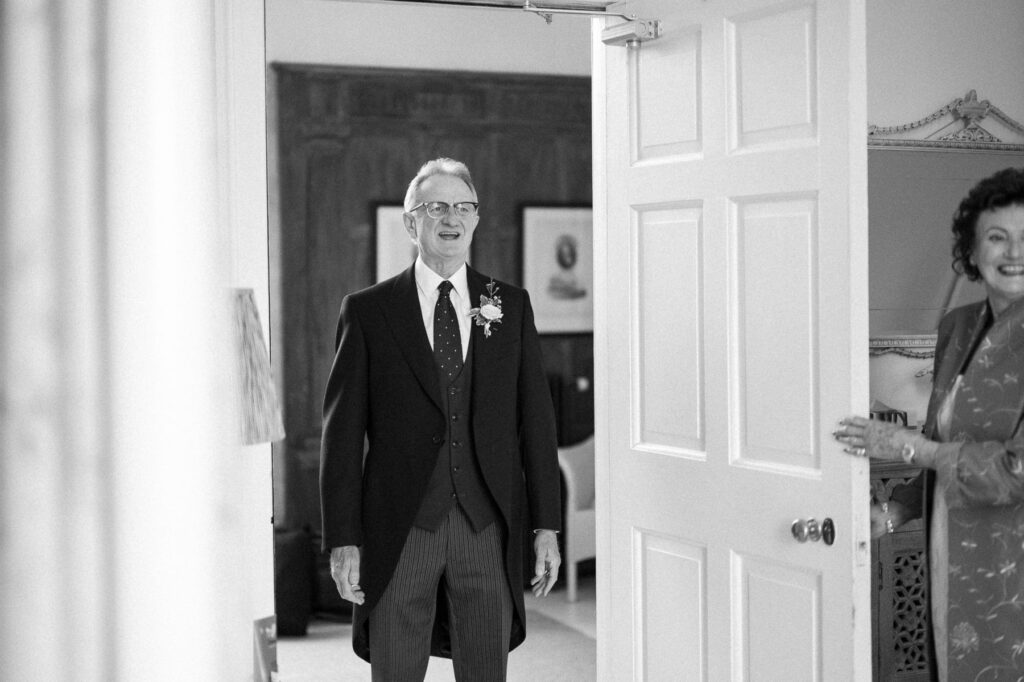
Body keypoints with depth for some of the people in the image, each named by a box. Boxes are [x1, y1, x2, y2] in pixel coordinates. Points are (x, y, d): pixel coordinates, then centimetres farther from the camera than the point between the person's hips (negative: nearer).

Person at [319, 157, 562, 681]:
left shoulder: (511, 306, 9)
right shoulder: (367, 310, 3)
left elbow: (536, 418, 8)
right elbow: (342, 431, 0)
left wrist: (546, 526, 4)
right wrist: (343, 540, -5)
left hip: (487, 527, 2)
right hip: (399, 531, -1)